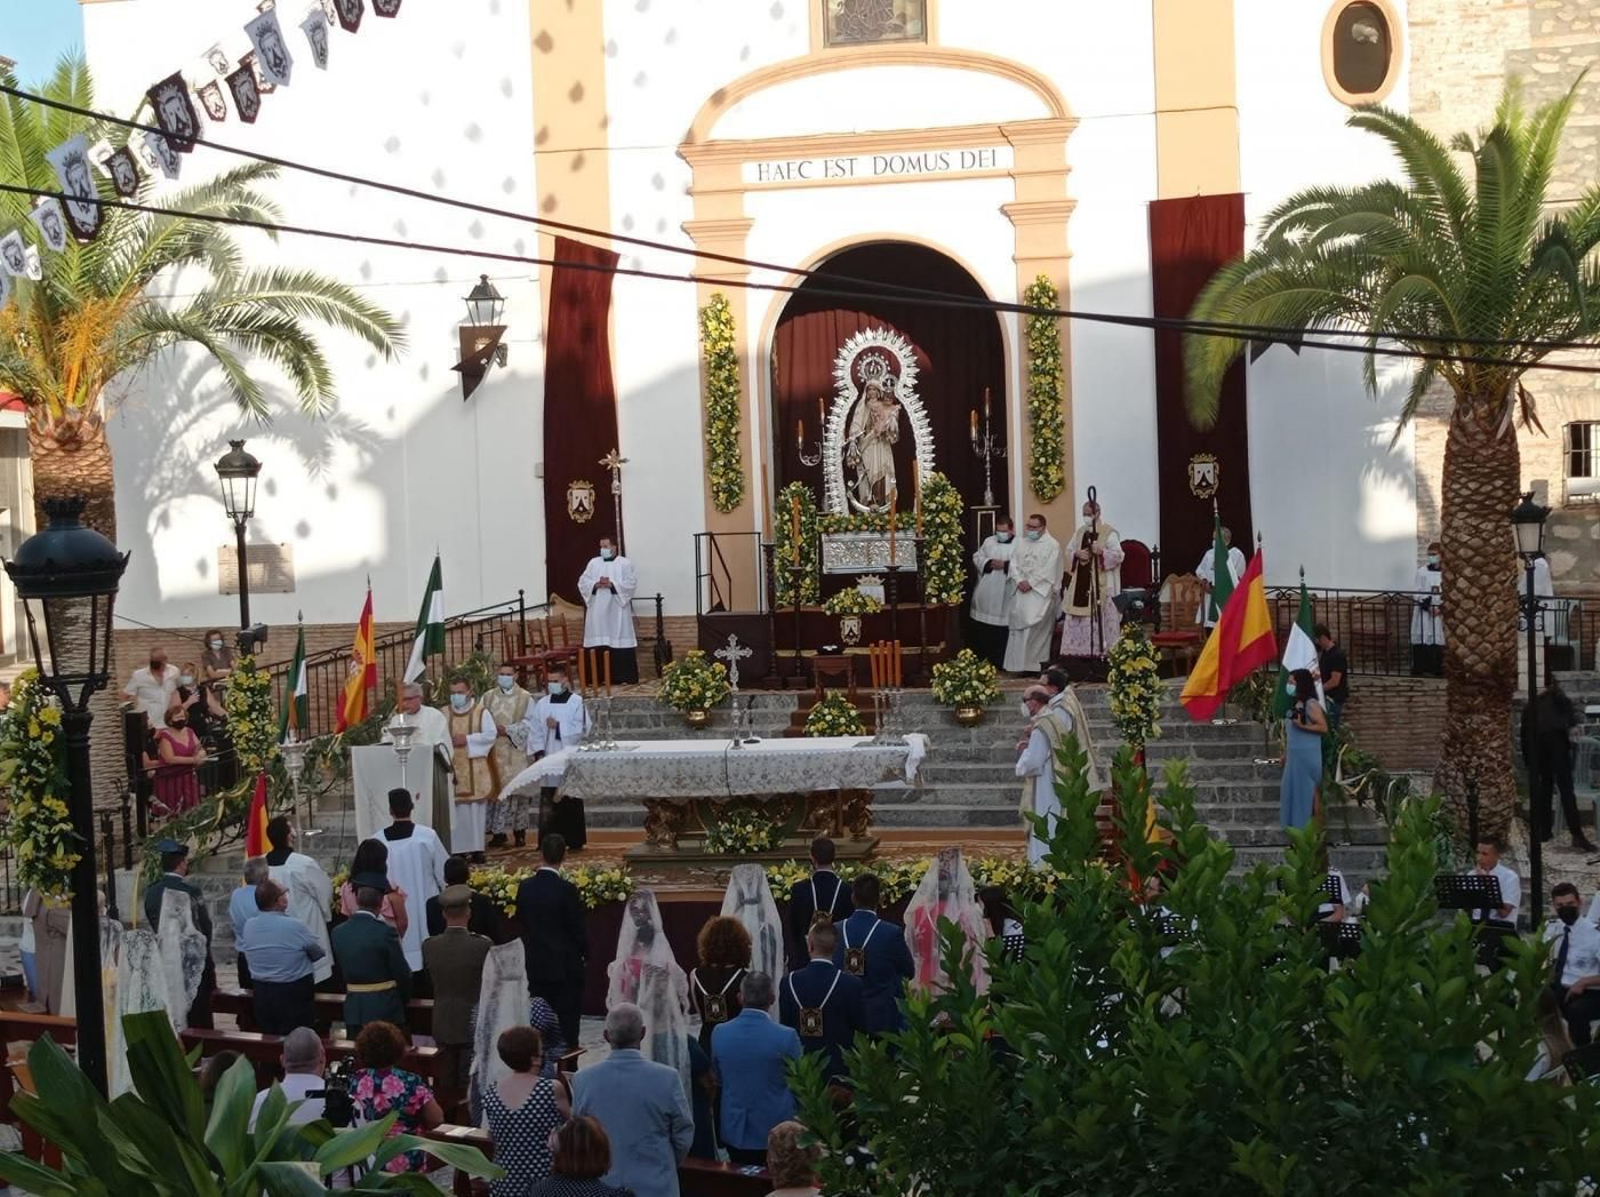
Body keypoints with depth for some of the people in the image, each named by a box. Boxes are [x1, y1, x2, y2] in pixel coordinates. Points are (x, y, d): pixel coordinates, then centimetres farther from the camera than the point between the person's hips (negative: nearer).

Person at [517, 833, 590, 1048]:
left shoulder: (525, 887, -3)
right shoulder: (566, 889, -17)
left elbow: (520, 919, 7)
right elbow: (579, 926, -11)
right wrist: (585, 954, 3)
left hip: (535, 965, 5)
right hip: (565, 966, -5)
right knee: (567, 1024, 2)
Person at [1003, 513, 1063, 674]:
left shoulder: (1052, 545, -2)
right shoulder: (1021, 543, 15)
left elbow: (1049, 570, -11)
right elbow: (1014, 563, 8)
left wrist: (1031, 582, -15)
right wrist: (1020, 581, -9)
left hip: (1040, 593, -5)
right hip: (1020, 592, 5)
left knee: (1033, 627, -12)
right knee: (1018, 626, 3)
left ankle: (1034, 663, -9)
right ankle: (1019, 663, 8)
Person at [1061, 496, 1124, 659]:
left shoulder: (1109, 532, -6)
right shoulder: (1080, 531, 13)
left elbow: (1118, 555, -11)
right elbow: (1069, 552, 15)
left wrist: (1101, 552, -25)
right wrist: (1077, 554, -6)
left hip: (1101, 584, -6)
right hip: (1081, 582, 6)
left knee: (1101, 617, -6)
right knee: (1079, 618, 4)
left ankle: (1104, 650, -2)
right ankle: (1080, 649, 9)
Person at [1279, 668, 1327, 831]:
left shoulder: (1311, 705, -12)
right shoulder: (1295, 704, 13)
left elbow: (1323, 727, -17)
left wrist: (1302, 725, -23)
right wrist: (1286, 754, 19)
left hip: (1308, 755, -9)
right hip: (1294, 755, 9)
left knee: (1309, 790, -4)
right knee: (1293, 790, 10)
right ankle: (1296, 827, 15)